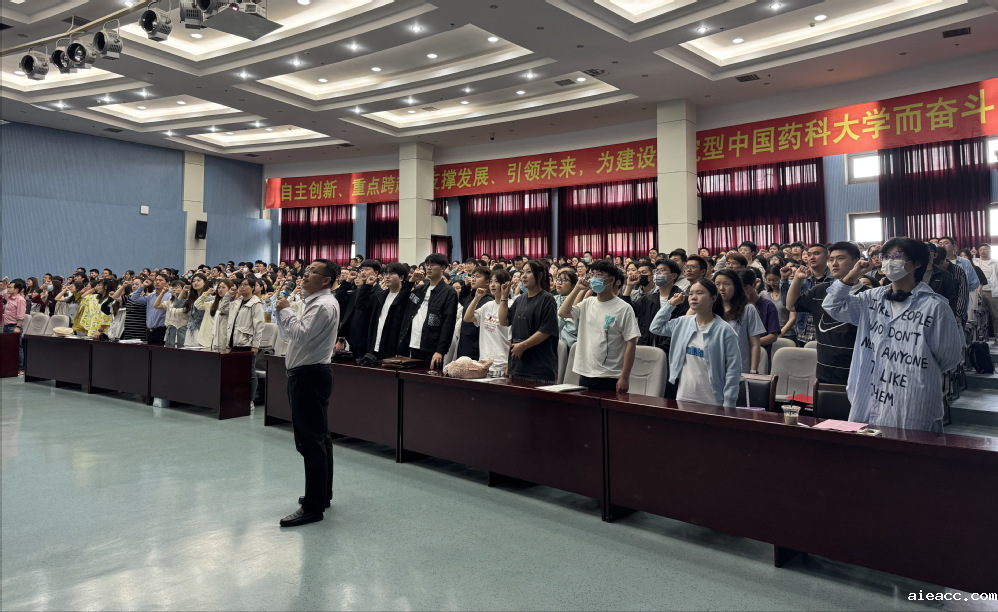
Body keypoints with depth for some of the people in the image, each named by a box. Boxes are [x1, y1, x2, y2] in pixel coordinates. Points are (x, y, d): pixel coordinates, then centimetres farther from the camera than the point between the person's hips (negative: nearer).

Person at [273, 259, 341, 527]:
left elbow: (300, 334, -24)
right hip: (308, 374, 11)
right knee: (319, 437, 16)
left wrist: (285, 310, -11)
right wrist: (281, 311, 9)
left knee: (311, 440, -9)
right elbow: (287, 333, 23)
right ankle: (322, 494, 27)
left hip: (309, 376, -11)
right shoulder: (314, 302, 19)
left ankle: (314, 506, -5)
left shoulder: (324, 305, -14)